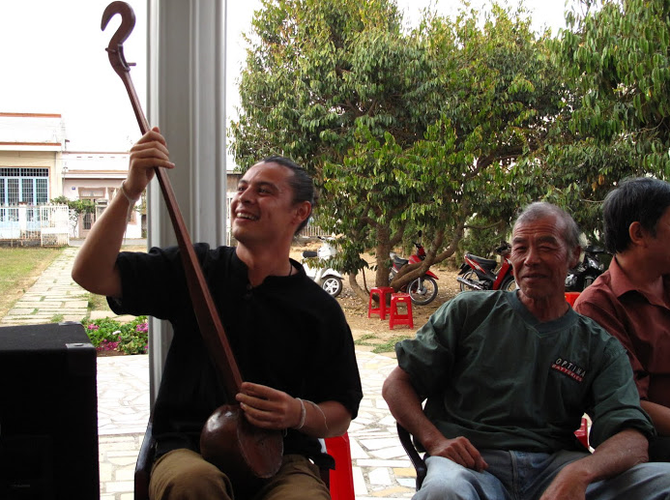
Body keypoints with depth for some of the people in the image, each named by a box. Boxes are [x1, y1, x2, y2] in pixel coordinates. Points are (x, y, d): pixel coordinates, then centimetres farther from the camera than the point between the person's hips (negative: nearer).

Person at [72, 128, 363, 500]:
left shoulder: (321, 311, 5)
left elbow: (341, 414, 10)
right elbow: (91, 274, -3)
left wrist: (299, 413, -13)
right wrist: (131, 190, -13)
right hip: (189, 448, 0)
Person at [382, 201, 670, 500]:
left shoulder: (600, 346, 15)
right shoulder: (469, 311, 15)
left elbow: (632, 441, -1)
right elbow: (397, 384, 13)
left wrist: (579, 472, -23)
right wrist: (436, 440, -7)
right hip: (471, 463, -2)